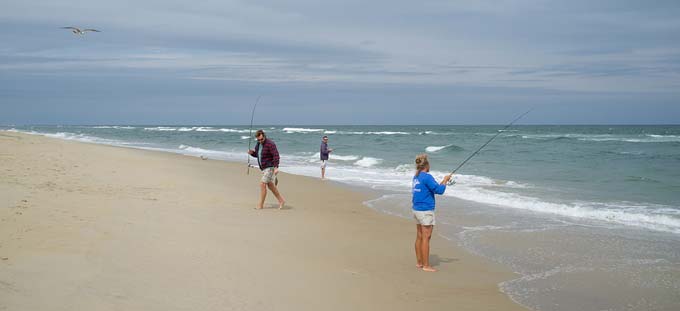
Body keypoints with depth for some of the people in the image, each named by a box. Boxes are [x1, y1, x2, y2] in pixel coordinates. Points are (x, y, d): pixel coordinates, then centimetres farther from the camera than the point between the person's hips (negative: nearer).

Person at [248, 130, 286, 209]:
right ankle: (281, 200, 25)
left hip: (270, 167, -9)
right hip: (264, 168, 9)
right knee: (270, 185, 14)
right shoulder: (258, 144, 8)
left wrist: (276, 168, -32)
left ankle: (260, 205, -4)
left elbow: (276, 155, -24)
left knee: (262, 184, -11)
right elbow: (257, 154, 22)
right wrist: (252, 153, -1)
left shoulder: (270, 144, -19)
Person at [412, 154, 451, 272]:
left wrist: (443, 182, 15)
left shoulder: (416, 177, 11)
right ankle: (426, 265, -1)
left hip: (416, 210, 9)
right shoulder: (427, 177, -16)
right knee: (426, 238, -4)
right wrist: (445, 180, -1)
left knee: (419, 237, 14)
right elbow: (439, 190, -17)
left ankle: (419, 262, 21)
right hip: (426, 211, -9)